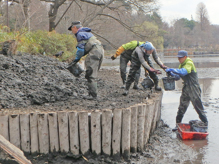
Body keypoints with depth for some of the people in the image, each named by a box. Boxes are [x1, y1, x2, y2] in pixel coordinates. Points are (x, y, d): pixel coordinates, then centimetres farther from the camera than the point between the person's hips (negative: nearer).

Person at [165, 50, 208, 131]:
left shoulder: (189, 63, -15)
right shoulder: (181, 65, 12)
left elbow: (183, 72, -33)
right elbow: (178, 77, 12)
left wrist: (172, 70, -32)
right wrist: (172, 74, -6)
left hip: (193, 89, -8)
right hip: (186, 88, 8)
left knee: (198, 106, -1)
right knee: (182, 107, 10)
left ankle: (205, 124, 11)